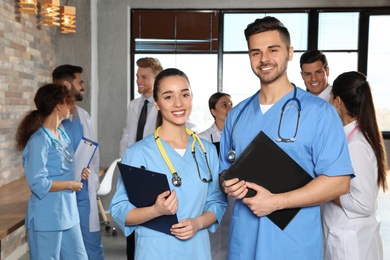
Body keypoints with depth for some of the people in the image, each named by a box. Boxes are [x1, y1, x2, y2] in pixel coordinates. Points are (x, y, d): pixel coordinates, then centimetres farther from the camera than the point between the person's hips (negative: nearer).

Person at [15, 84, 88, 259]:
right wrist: (71, 184, -13)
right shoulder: (39, 140, -17)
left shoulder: (62, 135, 10)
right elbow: (37, 183, -22)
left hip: (68, 213, 8)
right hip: (47, 219, -8)